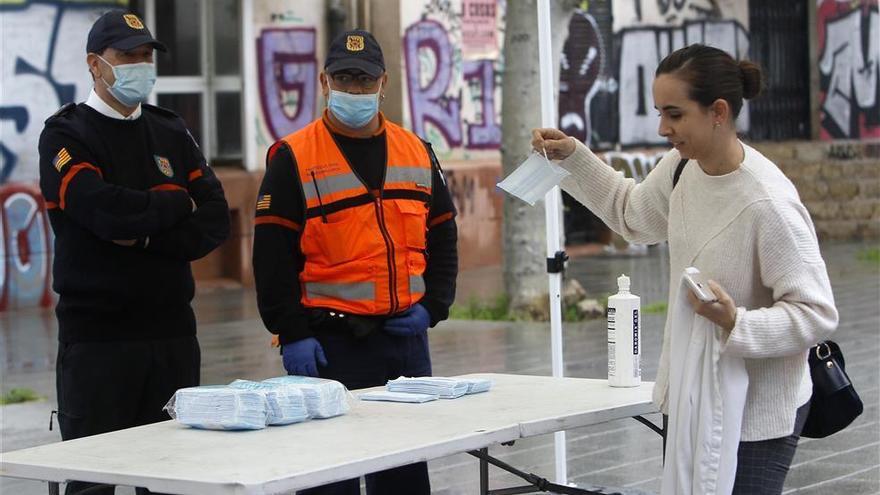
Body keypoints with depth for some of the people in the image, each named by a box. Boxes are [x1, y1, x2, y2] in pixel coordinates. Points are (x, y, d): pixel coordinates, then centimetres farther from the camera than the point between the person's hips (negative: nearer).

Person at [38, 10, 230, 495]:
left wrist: (146, 240, -12)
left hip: (173, 331, 5)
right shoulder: (65, 136, -2)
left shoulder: (171, 133, 13)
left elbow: (215, 221, 2)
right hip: (96, 337, -5)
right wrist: (176, 203, -4)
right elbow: (104, 211, -19)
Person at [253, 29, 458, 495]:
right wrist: (291, 334, -13)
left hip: (407, 337, 5)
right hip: (331, 344, -5)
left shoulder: (417, 152, 10)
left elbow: (442, 238, 16)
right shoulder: (293, 158, -4)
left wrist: (432, 306, 2)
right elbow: (272, 255, -7)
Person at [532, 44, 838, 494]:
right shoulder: (683, 168, -3)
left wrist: (735, 323, -35)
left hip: (756, 417, -7)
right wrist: (572, 158, 12)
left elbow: (817, 313, -21)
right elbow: (633, 214, 20)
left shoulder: (769, 204, -26)